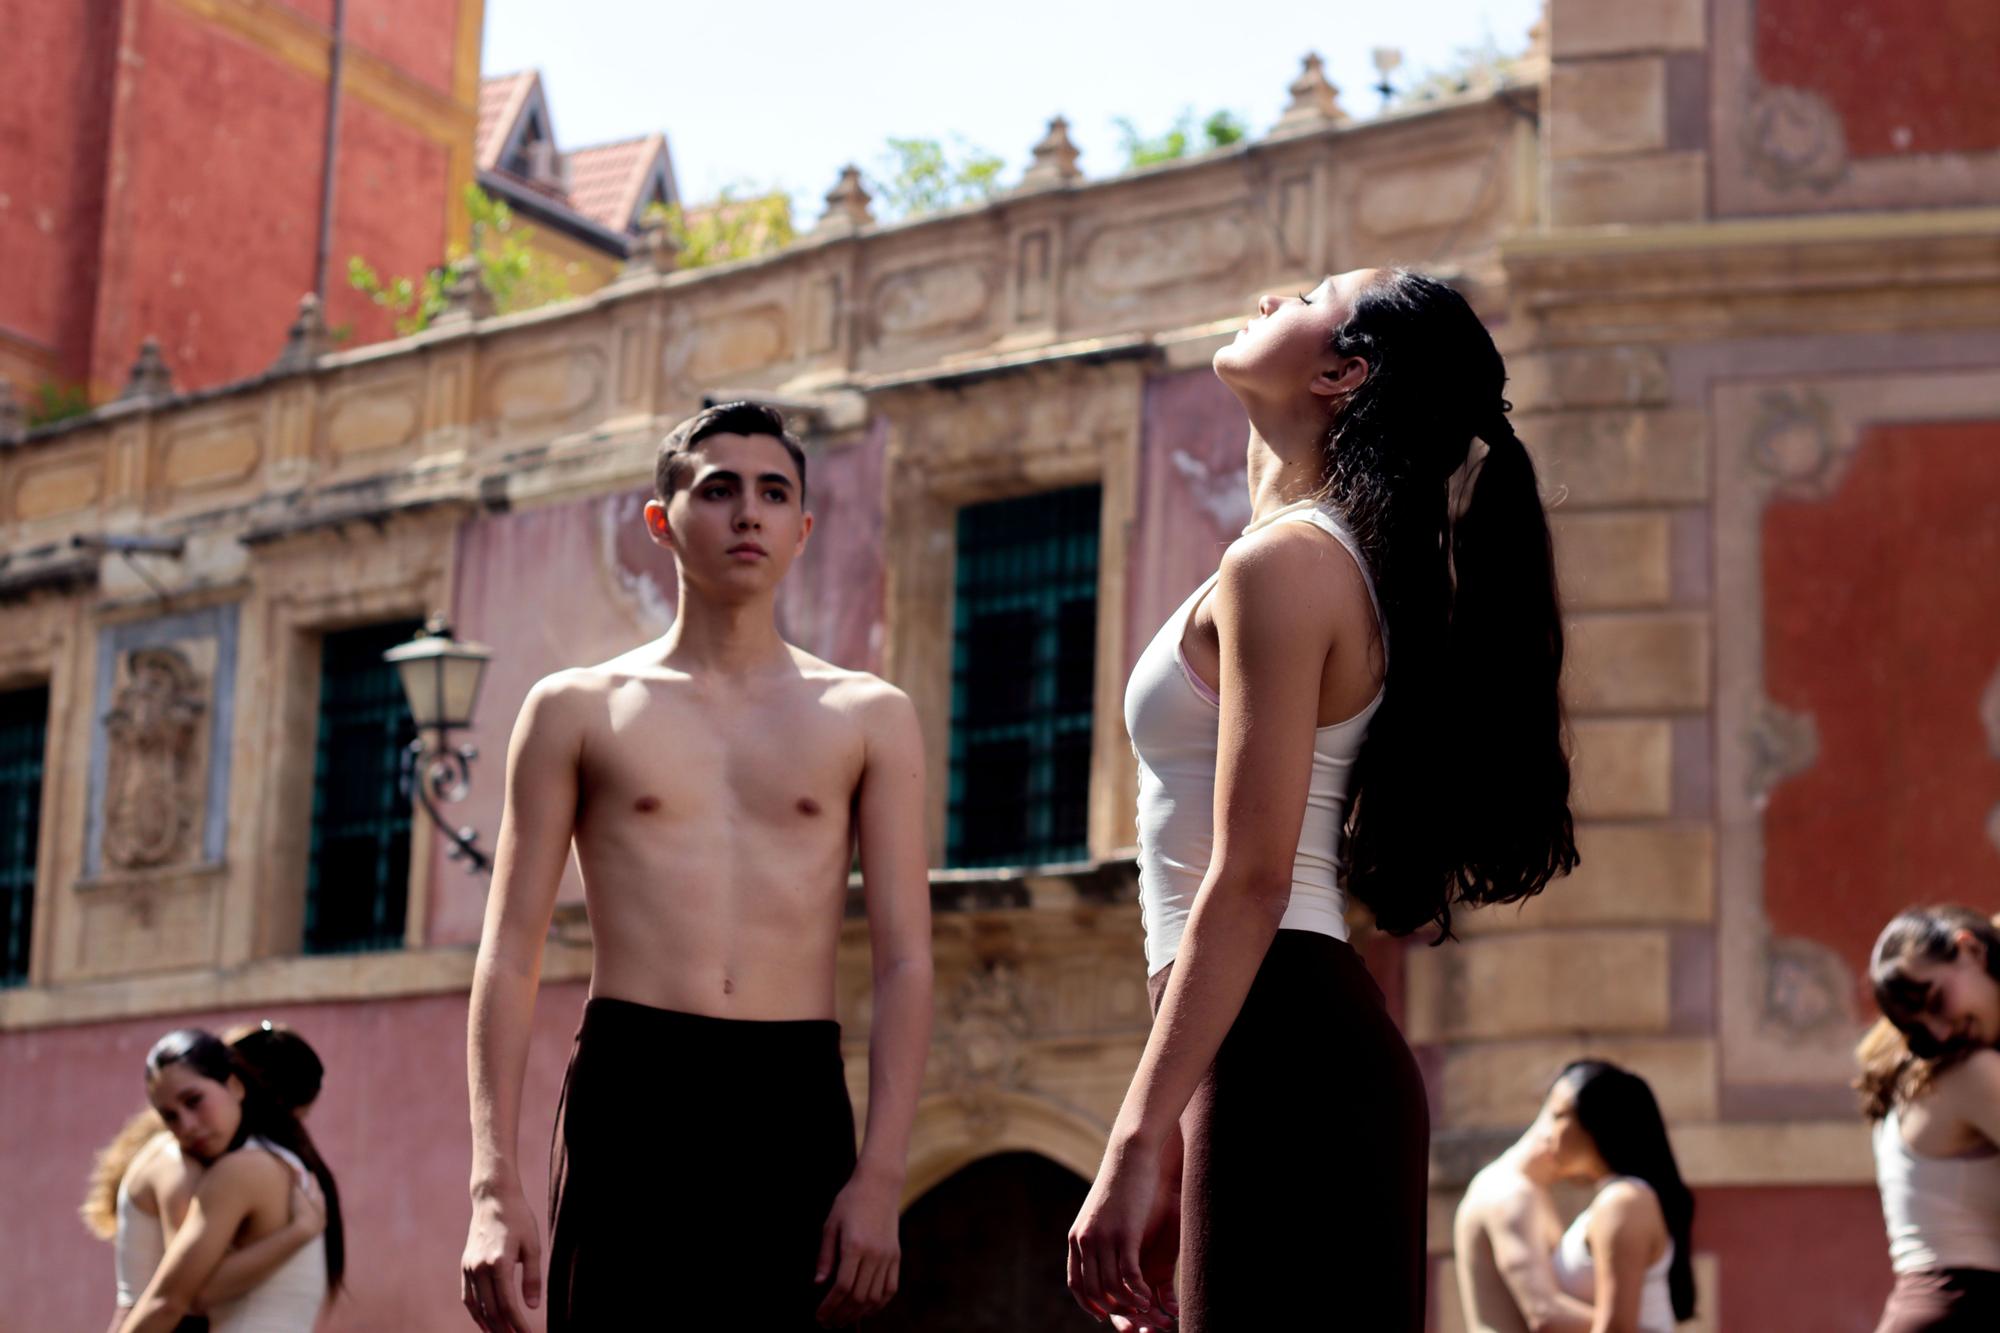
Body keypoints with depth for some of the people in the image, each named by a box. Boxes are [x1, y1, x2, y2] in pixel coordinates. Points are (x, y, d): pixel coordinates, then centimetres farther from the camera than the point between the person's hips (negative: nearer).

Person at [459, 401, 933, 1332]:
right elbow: (510, 952, 6)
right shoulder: (578, 711, 10)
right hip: (628, 1093, -1)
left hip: (797, 1108, 1)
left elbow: (905, 960, 6)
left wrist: (880, 1175, -6)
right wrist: (493, 1183, -5)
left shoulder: (868, 719, 11)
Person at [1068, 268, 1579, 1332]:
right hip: (1319, 1051, 10)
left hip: (1280, 1056, -10)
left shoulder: (1286, 563, -10)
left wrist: (1136, 1145, -21)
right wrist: (1173, 1136, 22)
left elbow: (1249, 883, -18)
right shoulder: (1344, 561, 21)